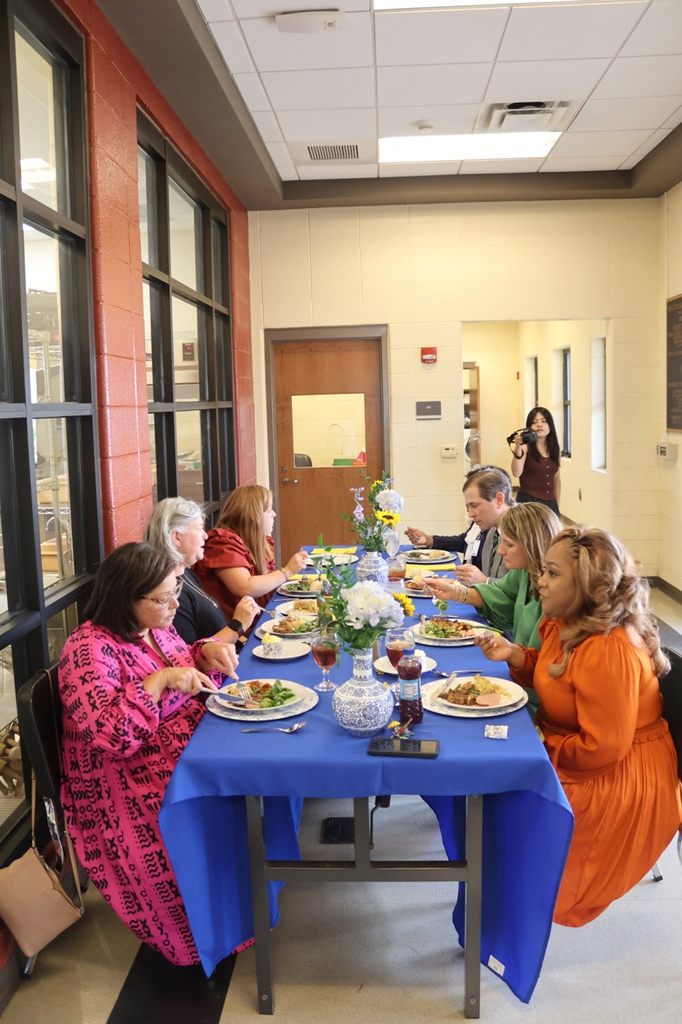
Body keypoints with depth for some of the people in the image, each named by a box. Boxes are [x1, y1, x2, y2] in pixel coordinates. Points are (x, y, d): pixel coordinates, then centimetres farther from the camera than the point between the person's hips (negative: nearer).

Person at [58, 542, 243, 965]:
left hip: (191, 742, 8)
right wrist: (160, 680, -30)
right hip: (133, 783, -8)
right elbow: (109, 735, -30)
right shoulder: (89, 649, -21)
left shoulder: (155, 627, 3)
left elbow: (185, 663, 22)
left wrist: (207, 650, 0)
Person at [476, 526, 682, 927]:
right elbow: (552, 674, 16)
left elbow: (601, 748, -29)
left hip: (617, 778, -9)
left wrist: (541, 746, -17)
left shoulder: (610, 652, -31)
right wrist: (514, 654, -3)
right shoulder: (566, 624, -2)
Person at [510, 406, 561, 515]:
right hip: (528, 502, -5)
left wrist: (557, 504, 17)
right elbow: (516, 473, -22)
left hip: (550, 503, 5)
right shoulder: (525, 447, -7)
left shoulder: (555, 449, 8)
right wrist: (518, 447, -35)